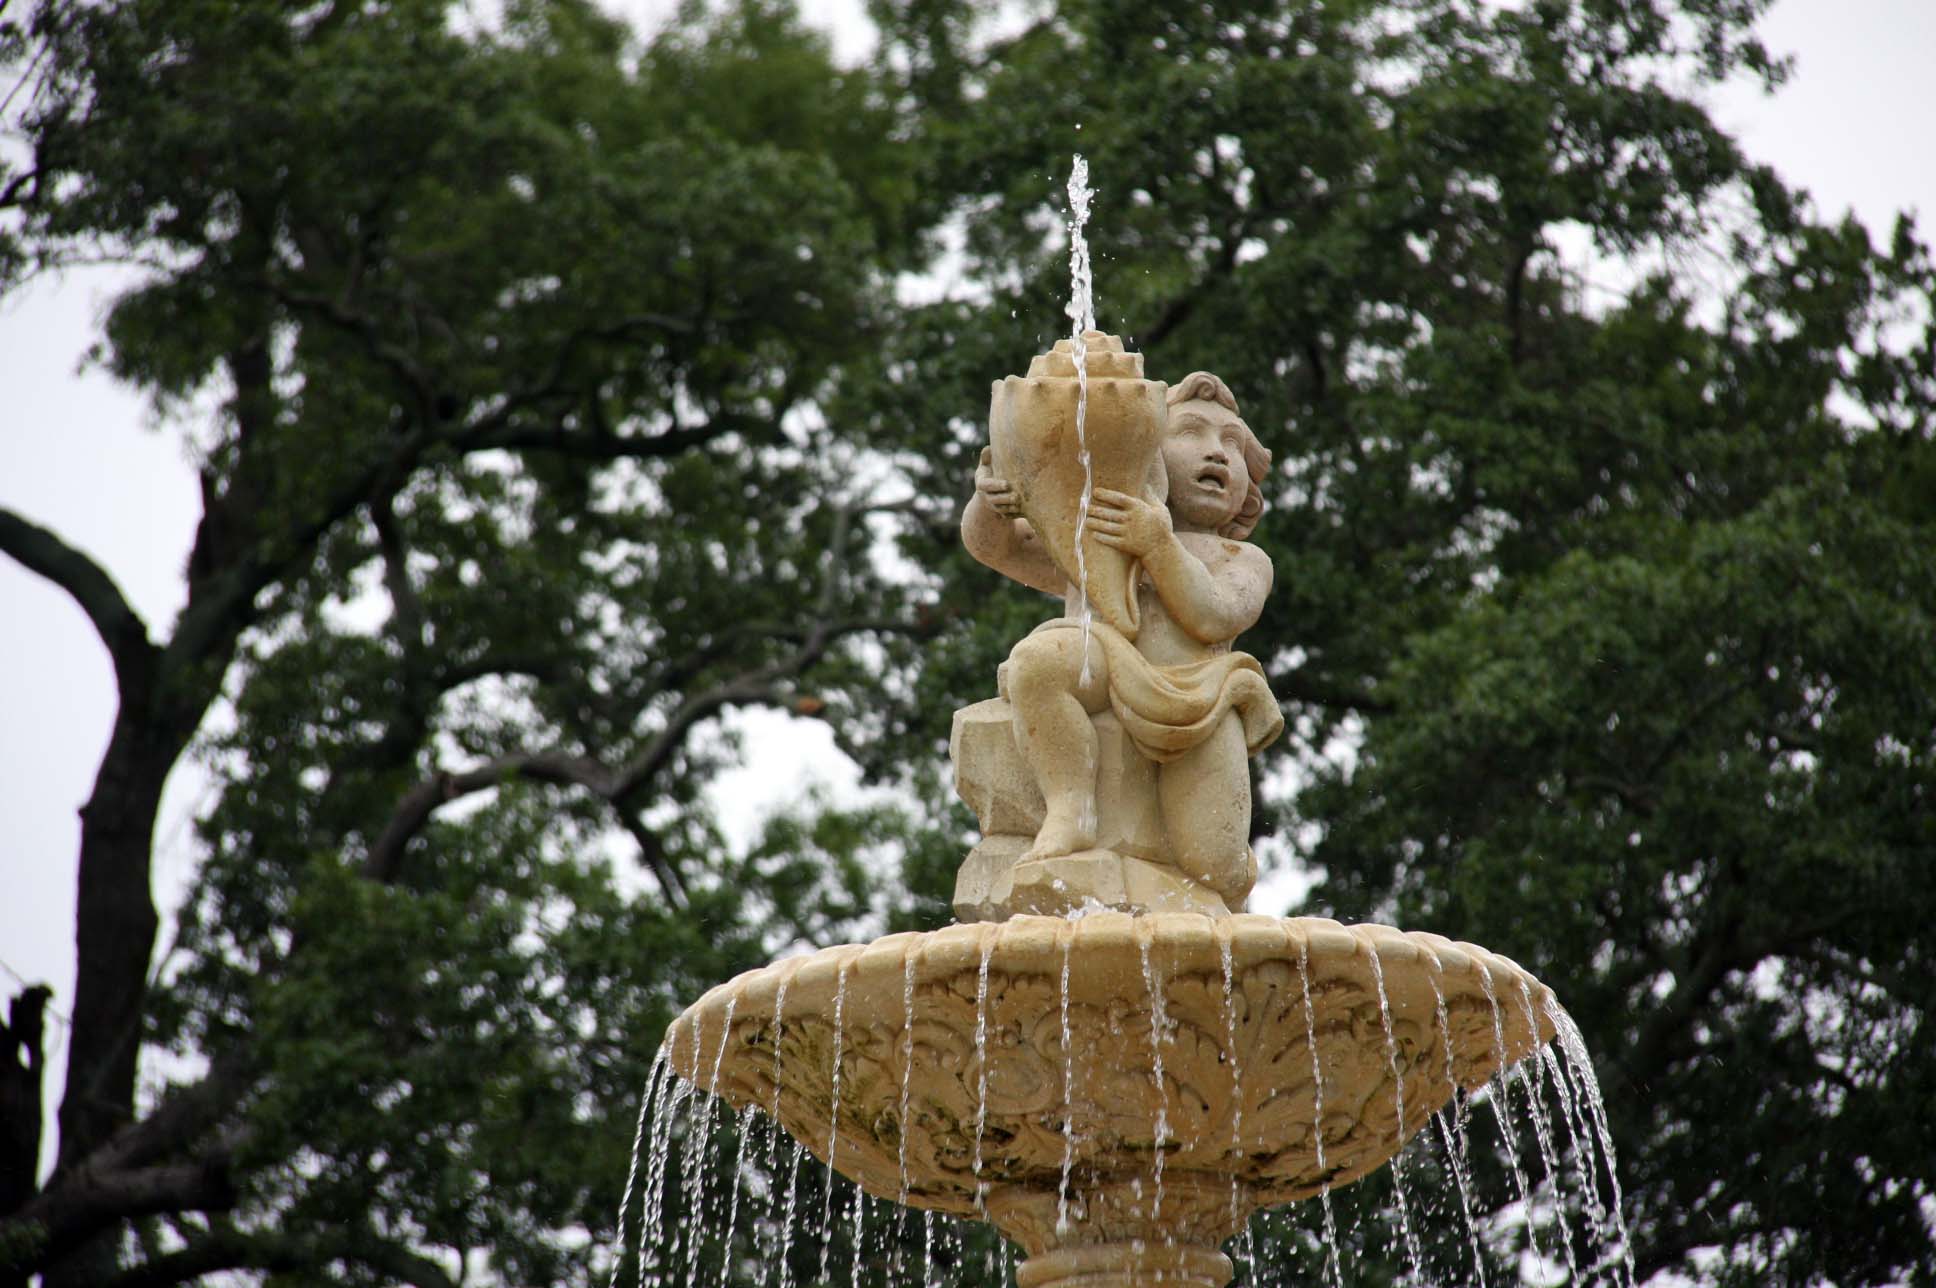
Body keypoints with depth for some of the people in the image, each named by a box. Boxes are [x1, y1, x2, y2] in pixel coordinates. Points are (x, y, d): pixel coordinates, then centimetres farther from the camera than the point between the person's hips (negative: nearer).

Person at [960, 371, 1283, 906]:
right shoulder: (1086, 546, 32)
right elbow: (990, 543, 21)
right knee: (1043, 655, -34)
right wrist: (991, 498, -2)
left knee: (1217, 877, -17)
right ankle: (1071, 811, -27)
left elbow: (1212, 619, 3)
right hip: (1099, 683, 1)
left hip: (1189, 702, 0)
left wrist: (1157, 544, -11)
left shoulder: (1241, 560, 25)